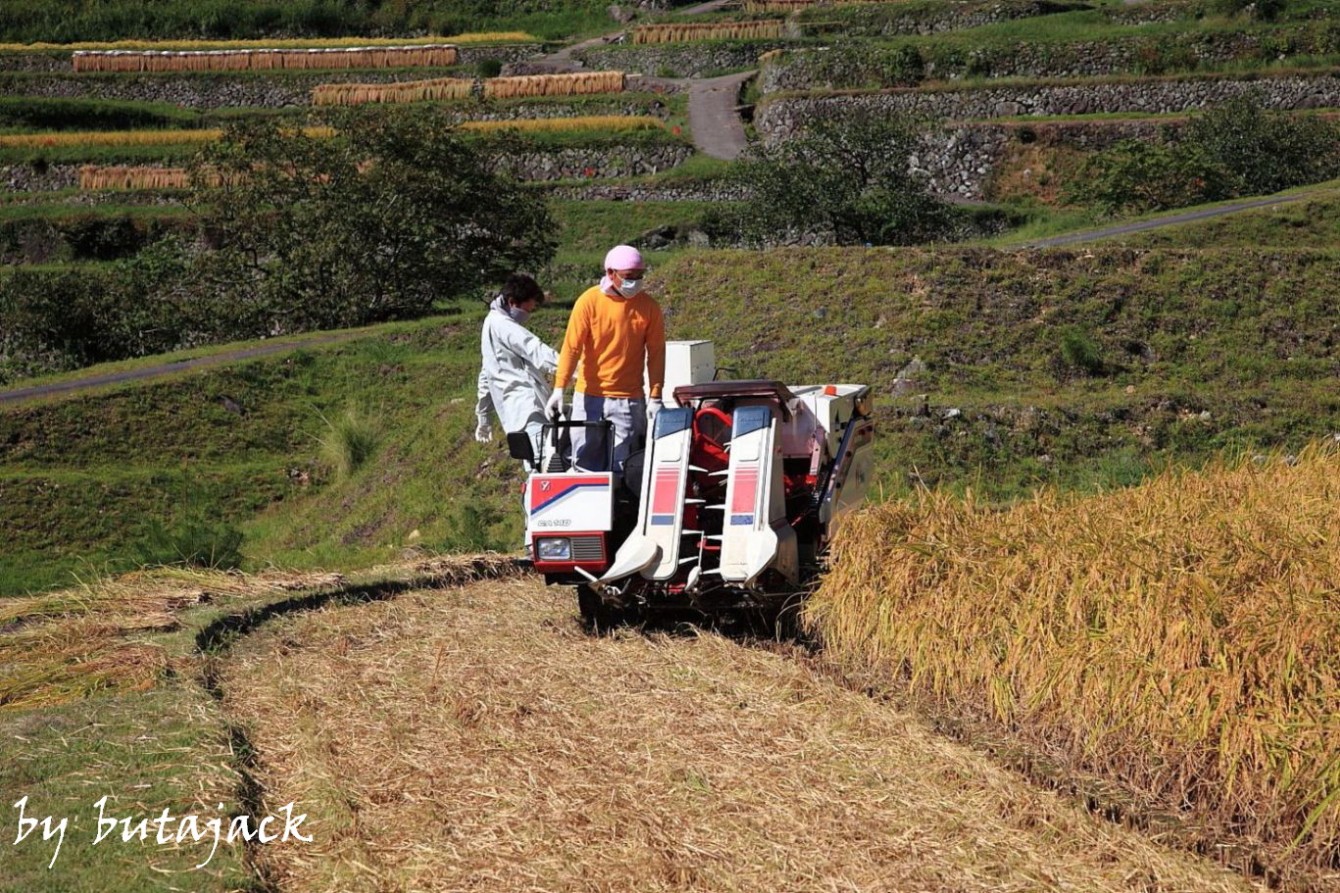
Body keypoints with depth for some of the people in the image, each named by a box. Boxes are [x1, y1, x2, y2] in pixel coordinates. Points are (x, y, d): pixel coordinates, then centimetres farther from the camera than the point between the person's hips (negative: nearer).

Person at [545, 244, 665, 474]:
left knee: (621, 468, -2)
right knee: (585, 464, 3)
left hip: (628, 400, 0)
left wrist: (655, 397, -3)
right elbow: (571, 347, -6)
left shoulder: (648, 307, 1)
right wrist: (559, 388, -14)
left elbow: (656, 354, 3)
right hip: (589, 397, 0)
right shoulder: (589, 301, -4)